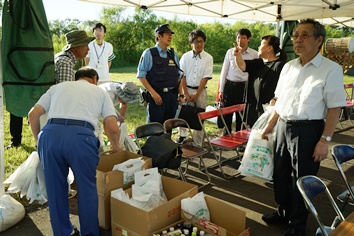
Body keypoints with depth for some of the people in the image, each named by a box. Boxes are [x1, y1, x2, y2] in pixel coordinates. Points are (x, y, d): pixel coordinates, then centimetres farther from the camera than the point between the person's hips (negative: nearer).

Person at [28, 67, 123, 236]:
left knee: (55, 189, 18)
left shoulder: (57, 87, 30)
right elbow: (112, 127, 13)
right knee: (87, 188, 15)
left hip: (51, 134, 3)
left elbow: (33, 114, 20)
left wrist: (38, 140, 36)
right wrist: (116, 146, 33)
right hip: (81, 137, -2)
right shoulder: (100, 92, 25)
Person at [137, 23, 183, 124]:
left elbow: (179, 75, 18)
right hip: (156, 97, -5)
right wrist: (153, 93, -15)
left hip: (172, 96, 5)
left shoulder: (173, 55, 13)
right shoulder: (149, 53, -2)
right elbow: (141, 75, -7)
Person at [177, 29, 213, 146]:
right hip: (187, 89, 1)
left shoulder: (208, 58, -2)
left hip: (200, 90, -1)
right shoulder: (185, 56, 2)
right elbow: (182, 76, 0)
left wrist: (196, 95, -11)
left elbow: (205, 78, -6)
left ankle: (198, 145, 12)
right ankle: (182, 137, 13)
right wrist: (185, 94, -8)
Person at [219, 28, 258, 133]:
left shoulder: (254, 54, -1)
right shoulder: (230, 52, 5)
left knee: (241, 116, 7)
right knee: (226, 114, 9)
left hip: (244, 87, -2)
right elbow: (224, 72, 8)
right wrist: (221, 90, 6)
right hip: (229, 86, 2)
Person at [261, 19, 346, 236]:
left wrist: (325, 140, -17)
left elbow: (335, 108, -12)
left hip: (308, 130, -6)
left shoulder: (331, 69, -9)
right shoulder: (288, 67, 9)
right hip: (283, 127, 6)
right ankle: (284, 212, 39)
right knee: (280, 173, 16)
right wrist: (270, 126, 15)